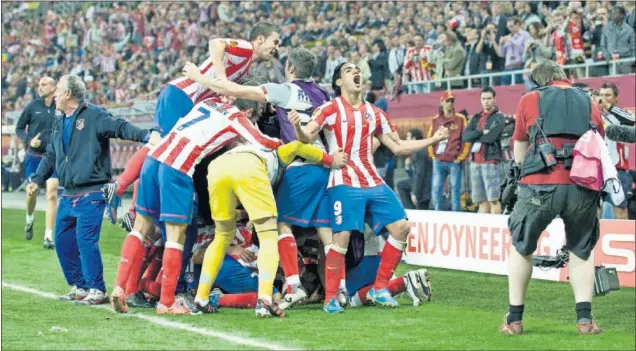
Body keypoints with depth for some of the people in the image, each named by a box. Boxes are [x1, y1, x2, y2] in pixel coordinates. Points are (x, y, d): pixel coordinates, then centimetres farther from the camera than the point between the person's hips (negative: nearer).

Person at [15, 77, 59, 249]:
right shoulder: (32, 107, -1)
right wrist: (29, 140, -11)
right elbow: (19, 128, 5)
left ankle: (48, 236, -7)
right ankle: (30, 220, 43)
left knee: (52, 194, -10)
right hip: (34, 157, 1)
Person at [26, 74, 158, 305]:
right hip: (68, 195, 9)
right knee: (63, 241, 10)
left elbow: (121, 128, -19)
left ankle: (96, 290, -4)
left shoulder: (93, 116, -7)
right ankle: (79, 286, 21)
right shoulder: (59, 124, 19)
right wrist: (37, 179, 16)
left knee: (86, 241, -14)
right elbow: (50, 156, 26)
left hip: (91, 194, -9)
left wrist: (146, 136, -35)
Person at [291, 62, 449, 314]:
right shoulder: (331, 109, 0)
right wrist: (297, 127, -33)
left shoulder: (374, 113, 16)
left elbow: (398, 147, 21)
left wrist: (434, 139, 19)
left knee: (400, 227, 0)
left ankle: (379, 288, 10)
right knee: (342, 238, -15)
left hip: (373, 182, 6)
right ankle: (330, 298, -2)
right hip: (344, 184, -6)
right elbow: (306, 138, -10)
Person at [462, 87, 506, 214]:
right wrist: (481, 132, -10)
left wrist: (474, 136, 0)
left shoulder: (498, 118, 0)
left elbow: (490, 137, -15)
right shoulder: (476, 118, 18)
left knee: (493, 199, -9)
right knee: (481, 200, 9)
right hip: (475, 162, 6)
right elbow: (465, 136, 3)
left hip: (491, 162, -6)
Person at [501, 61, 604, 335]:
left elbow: (519, 156, 16)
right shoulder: (590, 103, 17)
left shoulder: (530, 100, 11)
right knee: (582, 251, 21)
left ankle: (514, 320, 17)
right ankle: (585, 319, 10)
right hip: (584, 187, 2)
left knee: (522, 248, 17)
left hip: (541, 186, -2)